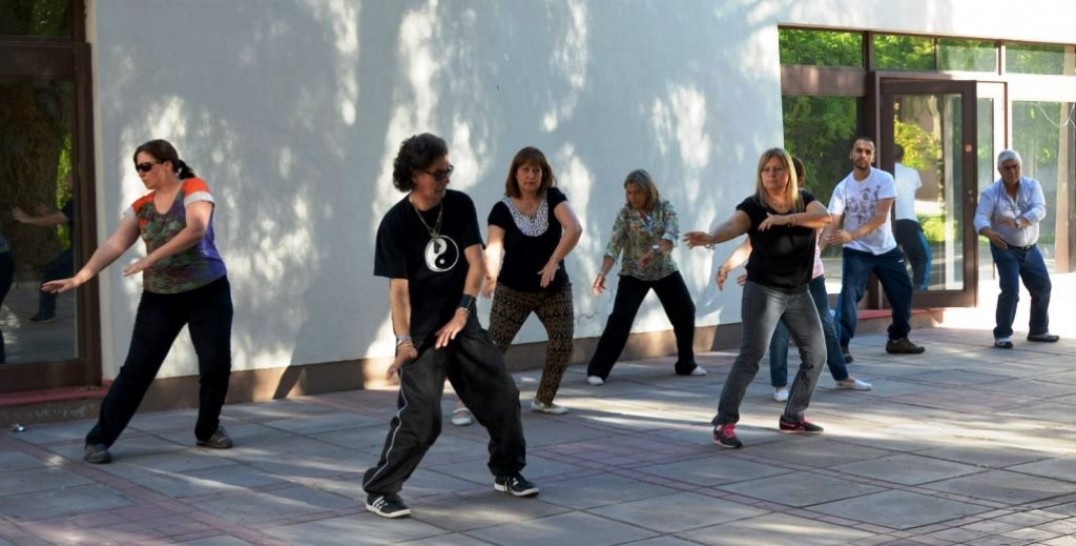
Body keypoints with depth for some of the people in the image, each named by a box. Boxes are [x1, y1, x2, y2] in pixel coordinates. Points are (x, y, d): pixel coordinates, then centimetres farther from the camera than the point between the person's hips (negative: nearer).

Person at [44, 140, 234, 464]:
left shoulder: (194, 189, -8)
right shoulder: (141, 207, 5)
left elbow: (196, 230, -25)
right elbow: (114, 245, -3)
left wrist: (151, 258, -29)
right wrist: (80, 277, -18)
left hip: (208, 293, -3)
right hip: (159, 299, 3)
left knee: (216, 364, -2)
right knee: (137, 368, -4)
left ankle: (208, 430, 21)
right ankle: (99, 439, -2)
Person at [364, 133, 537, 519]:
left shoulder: (460, 205, -1)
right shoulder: (396, 223, -12)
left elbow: (476, 263, -5)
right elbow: (398, 288, -14)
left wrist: (461, 314, -15)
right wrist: (403, 341, -22)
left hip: (463, 324, 5)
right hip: (422, 332, -5)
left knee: (502, 395, 10)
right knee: (420, 417, -14)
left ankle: (508, 472, 30)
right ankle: (379, 490, -1)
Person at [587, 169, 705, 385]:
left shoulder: (665, 208, -9)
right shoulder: (625, 213, -11)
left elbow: (671, 233, -26)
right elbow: (614, 245, -18)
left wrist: (655, 250, -46)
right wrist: (603, 272, -33)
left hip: (665, 271, 2)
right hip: (633, 274, -2)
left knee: (686, 312, 5)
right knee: (620, 319, -14)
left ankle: (686, 364, 24)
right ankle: (597, 369, -10)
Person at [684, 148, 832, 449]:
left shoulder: (804, 200, 1)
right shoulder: (753, 205, -11)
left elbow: (825, 216, -19)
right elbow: (732, 226, -30)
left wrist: (784, 218, -30)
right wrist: (710, 237, -53)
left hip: (798, 292, 6)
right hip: (764, 290, -6)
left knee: (816, 354, 11)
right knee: (751, 355, -15)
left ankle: (792, 417, 25)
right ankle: (724, 424, -14)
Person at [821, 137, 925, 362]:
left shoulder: (884, 179, -14)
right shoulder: (842, 188, -12)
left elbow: (881, 217, -24)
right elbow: (832, 222, -19)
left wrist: (851, 235, -38)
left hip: (886, 249, 2)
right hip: (857, 251, -2)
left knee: (903, 293, 11)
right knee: (849, 294, -18)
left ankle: (898, 339, 30)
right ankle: (841, 345, -16)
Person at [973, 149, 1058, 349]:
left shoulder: (1032, 185, -6)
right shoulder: (990, 193, -14)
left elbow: (1040, 210, -22)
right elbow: (980, 218, -25)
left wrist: (1017, 222, -40)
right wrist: (991, 233, -48)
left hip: (1030, 248, 4)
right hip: (1006, 250, -4)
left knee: (1043, 287, 12)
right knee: (1011, 290, -16)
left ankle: (1038, 330, 31)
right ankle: (1002, 335, -7)